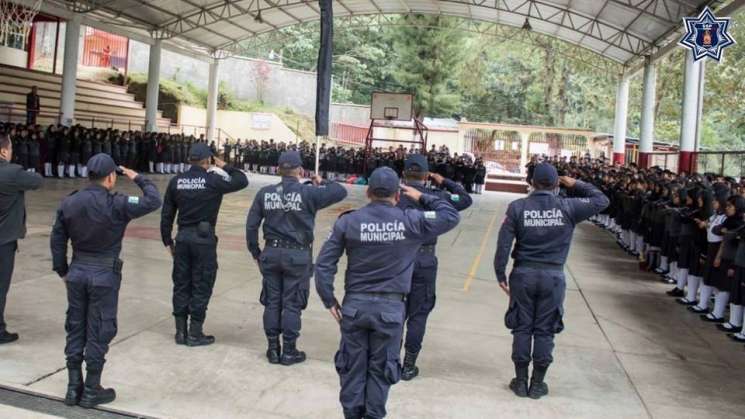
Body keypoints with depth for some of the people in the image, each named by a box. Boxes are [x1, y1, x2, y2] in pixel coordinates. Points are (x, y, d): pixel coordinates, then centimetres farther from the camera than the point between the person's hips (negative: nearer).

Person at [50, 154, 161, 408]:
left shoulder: (69, 203, 1)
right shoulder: (116, 205, -17)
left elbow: (57, 240, 7)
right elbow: (154, 201, -13)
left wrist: (62, 271, 17)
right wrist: (138, 179, 1)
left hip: (77, 272, 5)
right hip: (104, 275, -5)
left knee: (75, 329, 15)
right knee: (98, 333, 5)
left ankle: (73, 388, 23)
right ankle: (91, 391, 14)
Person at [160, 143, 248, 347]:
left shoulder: (176, 181, 3)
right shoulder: (213, 180, -10)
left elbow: (166, 215, 7)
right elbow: (242, 181, 2)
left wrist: (168, 241, 16)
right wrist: (224, 167, 12)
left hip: (182, 238, 4)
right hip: (204, 238, -4)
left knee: (181, 284, 13)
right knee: (201, 286, 5)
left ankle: (180, 331, 20)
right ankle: (195, 333, 10)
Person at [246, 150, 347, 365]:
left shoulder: (265, 193, 0)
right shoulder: (308, 193, -11)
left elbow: (251, 225, 4)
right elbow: (340, 192, -7)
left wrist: (255, 251, 15)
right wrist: (322, 183, 11)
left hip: (271, 253, 3)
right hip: (297, 256, -3)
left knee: (272, 302, 13)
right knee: (291, 304, 6)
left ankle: (273, 348, 22)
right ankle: (289, 351, 14)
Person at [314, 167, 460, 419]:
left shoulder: (348, 221, -4)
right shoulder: (411, 221, -7)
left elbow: (323, 265, -4)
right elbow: (451, 216, 5)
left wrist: (329, 300, 5)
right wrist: (422, 198, 13)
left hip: (354, 304, 1)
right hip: (390, 308, -1)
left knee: (353, 366, 14)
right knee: (381, 368, 12)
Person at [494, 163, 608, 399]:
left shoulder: (517, 207, -6)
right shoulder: (568, 208, -5)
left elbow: (503, 244, -7)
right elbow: (601, 200, 8)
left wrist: (501, 275, 1)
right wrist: (576, 185, 16)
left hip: (523, 275, 0)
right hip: (553, 277, 0)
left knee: (522, 328, 11)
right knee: (544, 331, 10)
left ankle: (521, 381, 18)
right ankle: (537, 384, 18)